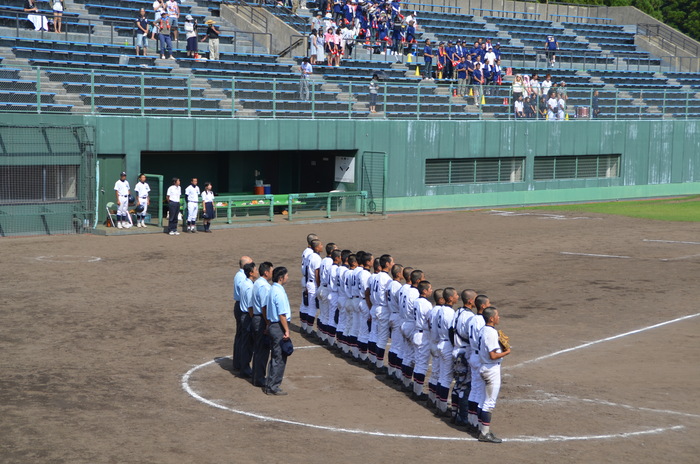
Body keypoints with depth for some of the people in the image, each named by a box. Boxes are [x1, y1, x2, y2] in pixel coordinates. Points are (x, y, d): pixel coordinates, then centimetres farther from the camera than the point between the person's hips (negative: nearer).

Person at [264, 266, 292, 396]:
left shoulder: (273, 289, 9)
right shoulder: (279, 292, -20)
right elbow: (282, 315, -21)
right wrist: (287, 330, -16)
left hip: (272, 325, 10)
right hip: (279, 327, -10)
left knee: (275, 357, 17)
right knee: (279, 358, -1)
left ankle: (269, 385, 23)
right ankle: (273, 387, 4)